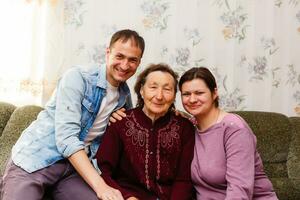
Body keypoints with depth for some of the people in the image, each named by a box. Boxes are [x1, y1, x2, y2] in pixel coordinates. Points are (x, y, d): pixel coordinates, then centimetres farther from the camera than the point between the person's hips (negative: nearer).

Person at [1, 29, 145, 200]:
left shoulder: (125, 96, 6)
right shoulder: (77, 77, -12)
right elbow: (65, 136, -22)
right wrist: (100, 185, -29)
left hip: (75, 166, 5)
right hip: (35, 159, -5)